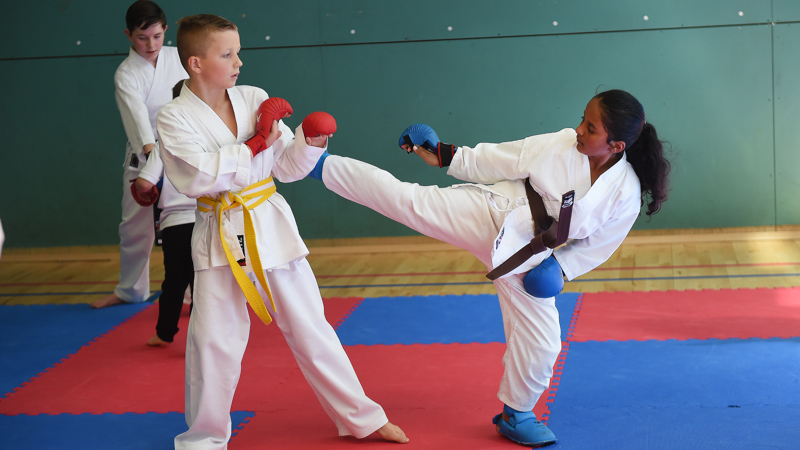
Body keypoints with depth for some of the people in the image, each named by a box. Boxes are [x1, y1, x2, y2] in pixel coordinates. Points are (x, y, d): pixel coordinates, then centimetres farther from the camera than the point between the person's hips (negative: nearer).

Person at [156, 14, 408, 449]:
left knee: (310, 327, 9)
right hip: (219, 238, -2)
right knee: (213, 343, -1)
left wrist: (309, 142, -14)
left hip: (271, 228, 3)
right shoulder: (175, 117, -7)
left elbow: (287, 167, 6)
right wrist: (255, 145, -16)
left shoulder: (255, 100, 3)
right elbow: (194, 176, -21)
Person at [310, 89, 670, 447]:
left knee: (540, 342, 3)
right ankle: (318, 164, 2)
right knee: (407, 199, -11)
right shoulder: (559, 144, -14)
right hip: (485, 215, -1)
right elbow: (498, 160, -3)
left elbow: (596, 245, 2)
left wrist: (560, 268, -11)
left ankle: (515, 415, 30)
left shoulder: (626, 195, -12)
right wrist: (444, 156, 0)